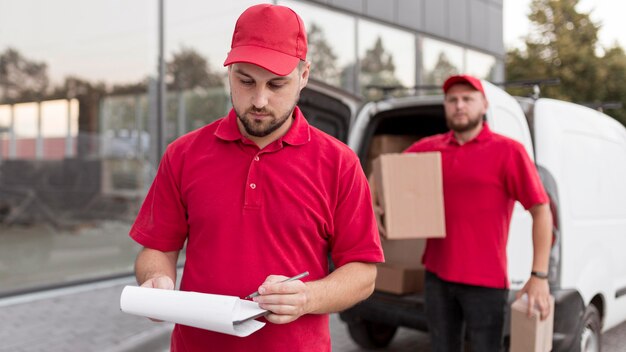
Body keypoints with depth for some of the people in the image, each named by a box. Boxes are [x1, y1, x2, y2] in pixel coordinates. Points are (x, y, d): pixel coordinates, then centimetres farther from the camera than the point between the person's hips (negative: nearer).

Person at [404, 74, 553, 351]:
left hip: (485, 281, -4)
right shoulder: (427, 148, 6)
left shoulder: (508, 151, -6)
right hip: (437, 277, 4)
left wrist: (539, 276, -13)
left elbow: (541, 210, -7)